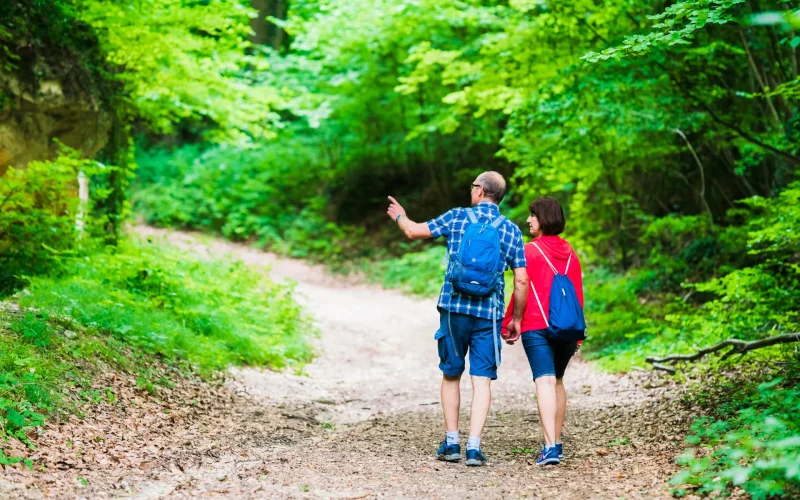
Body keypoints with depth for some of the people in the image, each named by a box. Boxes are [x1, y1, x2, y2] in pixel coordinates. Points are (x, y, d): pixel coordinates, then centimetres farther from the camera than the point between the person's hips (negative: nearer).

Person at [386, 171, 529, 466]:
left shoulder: (457, 217, 1)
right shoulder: (511, 230, 4)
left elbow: (414, 232, 10)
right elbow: (521, 280, 0)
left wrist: (400, 216, 32)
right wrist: (517, 319, 11)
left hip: (454, 308, 0)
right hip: (489, 313, 0)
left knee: (451, 375, 14)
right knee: (482, 380, 1)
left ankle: (451, 442, 17)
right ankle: (474, 447, -7)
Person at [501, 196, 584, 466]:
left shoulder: (530, 251, -5)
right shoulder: (570, 253, 11)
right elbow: (578, 293, 13)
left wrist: (508, 325, 5)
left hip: (536, 327, -5)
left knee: (545, 382, -11)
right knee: (557, 380, 19)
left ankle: (550, 446, -22)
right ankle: (557, 442, 24)